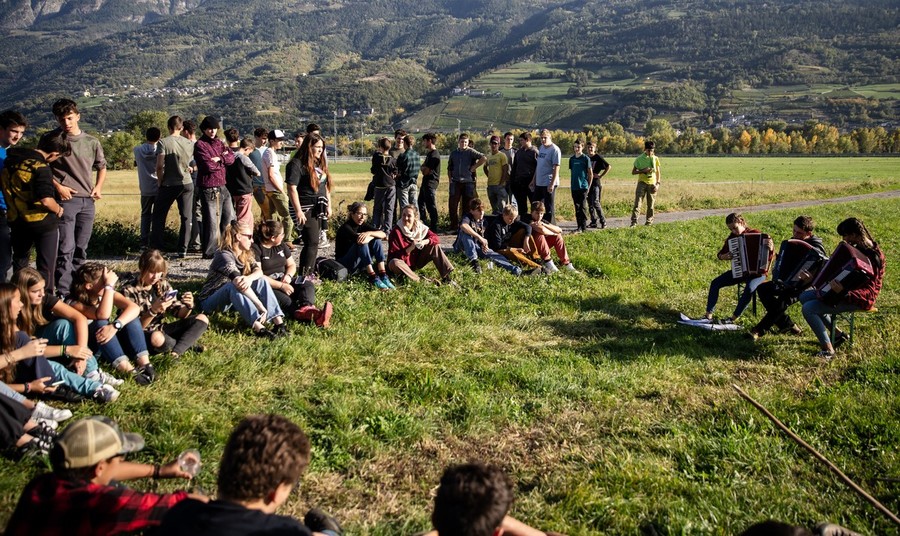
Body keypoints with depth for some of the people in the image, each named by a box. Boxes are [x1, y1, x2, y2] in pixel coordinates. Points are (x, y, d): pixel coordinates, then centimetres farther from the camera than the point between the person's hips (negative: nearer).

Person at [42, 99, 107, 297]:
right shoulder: (51, 139, -1)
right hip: (65, 199, -4)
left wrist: (98, 187, 7)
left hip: (88, 201, 4)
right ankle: (63, 293, -9)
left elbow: (101, 167, 23)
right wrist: (58, 186, -10)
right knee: (66, 248, -11)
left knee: (81, 249, 11)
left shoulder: (92, 142, 8)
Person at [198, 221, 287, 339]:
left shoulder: (246, 254, 5)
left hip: (229, 302, 7)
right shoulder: (224, 255, -22)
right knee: (233, 285, -37)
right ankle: (258, 327, -52)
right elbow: (239, 281, -36)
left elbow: (258, 270, -11)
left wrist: (250, 278, -36)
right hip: (210, 302, -7)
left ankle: (278, 321, -30)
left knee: (261, 281, -13)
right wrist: (261, 307, -41)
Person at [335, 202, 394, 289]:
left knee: (377, 240, -10)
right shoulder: (346, 227, -16)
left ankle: (383, 276, -22)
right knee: (362, 243, -28)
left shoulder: (363, 225, 5)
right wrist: (373, 235, -16)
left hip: (359, 265, 7)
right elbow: (359, 240, -35)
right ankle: (373, 278, -33)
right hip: (345, 265, -7)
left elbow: (383, 235, -7)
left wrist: (369, 233, -25)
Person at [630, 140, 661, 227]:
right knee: (637, 202, -12)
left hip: (652, 183, 2)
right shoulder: (639, 159, -1)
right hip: (642, 183, -2)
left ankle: (649, 221, 15)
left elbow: (658, 172, 12)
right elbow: (633, 172, 1)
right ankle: (634, 221, -15)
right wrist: (643, 171, -15)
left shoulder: (655, 159, 6)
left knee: (651, 204, 5)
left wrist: (658, 183, 2)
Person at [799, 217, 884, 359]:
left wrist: (843, 292, -44)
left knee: (809, 308, -22)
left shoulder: (871, 256, -25)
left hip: (858, 300, -10)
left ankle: (828, 350, -12)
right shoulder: (858, 247, 4)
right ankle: (838, 334, 17)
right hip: (846, 290, 10)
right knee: (804, 296, 11)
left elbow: (868, 291, -29)